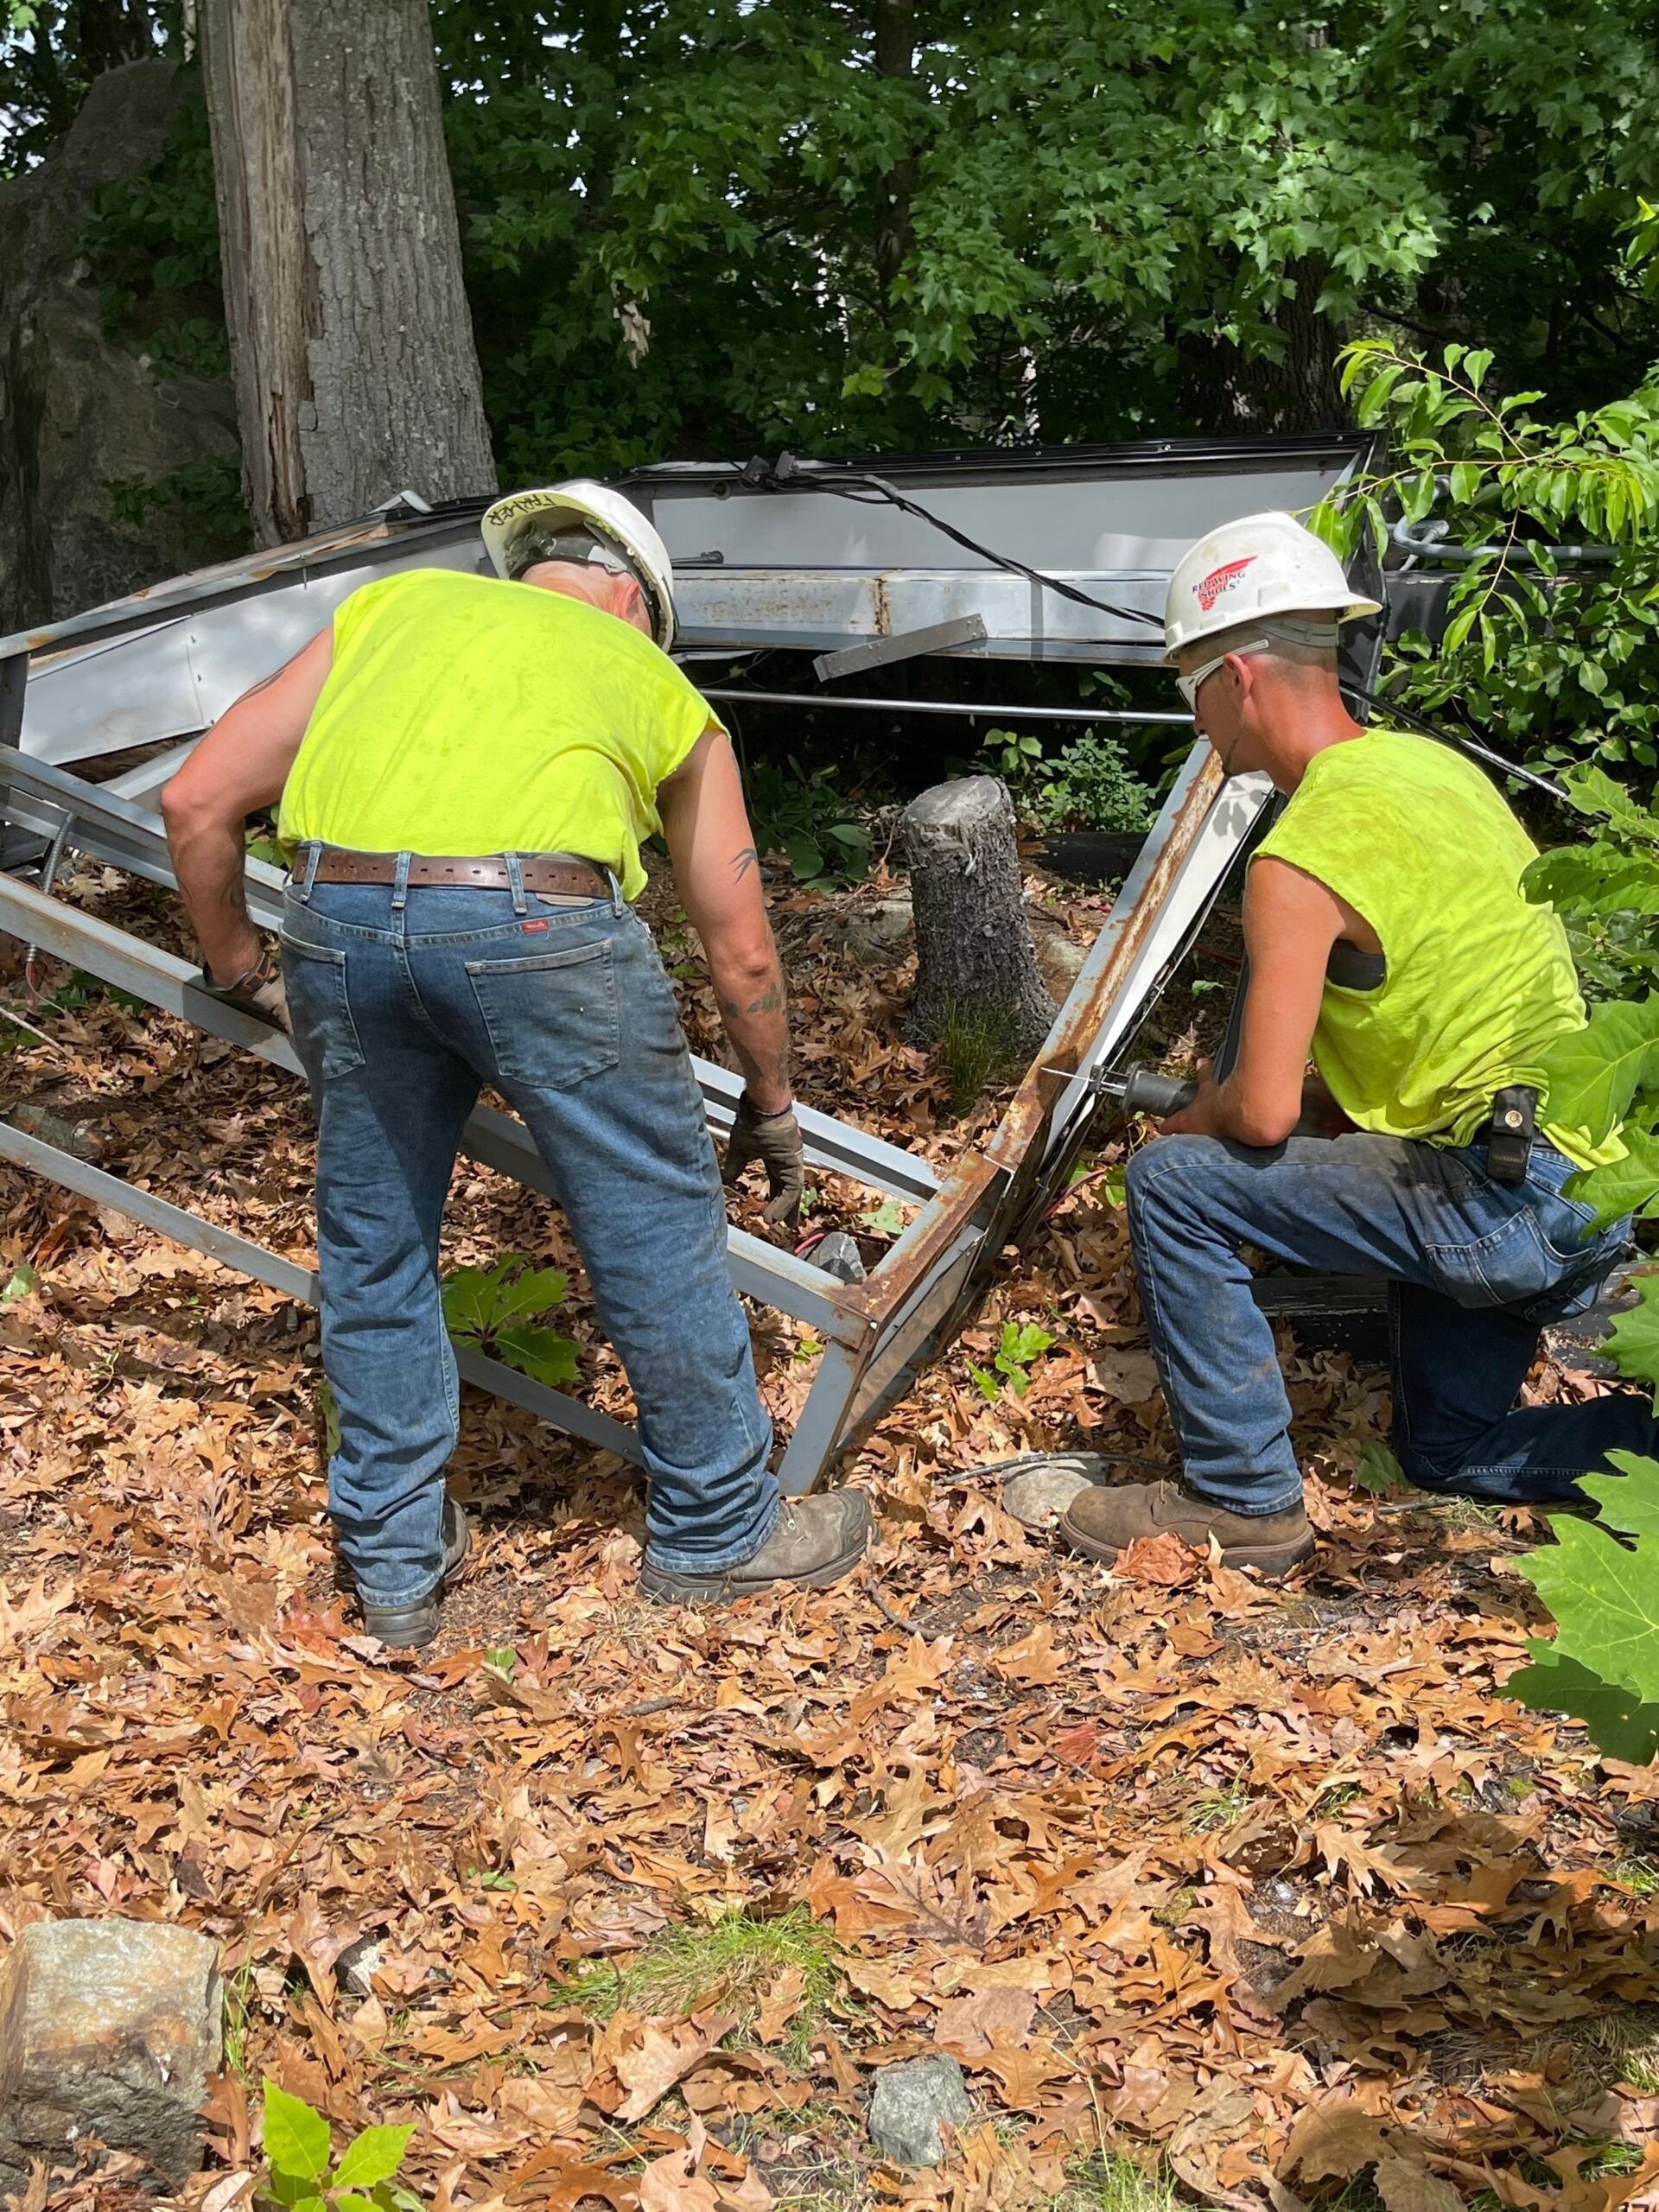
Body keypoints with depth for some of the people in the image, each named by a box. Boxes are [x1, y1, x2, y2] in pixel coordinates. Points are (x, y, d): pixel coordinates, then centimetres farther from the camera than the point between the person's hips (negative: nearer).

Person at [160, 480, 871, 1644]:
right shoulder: (660, 686, 25)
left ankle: (395, 1564, 33)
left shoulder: (396, 602, 29)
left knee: (374, 1245, 20)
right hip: (539, 925, -2)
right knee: (658, 1230, 16)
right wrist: (772, 1109, 40)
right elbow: (741, 951, 26)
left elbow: (198, 802, 22)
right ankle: (717, 1530, 32)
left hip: (338, 918, 3)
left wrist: (236, 964, 37)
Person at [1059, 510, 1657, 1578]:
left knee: (1174, 1184, -9)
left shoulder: (1303, 858, -19)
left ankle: (1242, 1498, 0)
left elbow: (1261, 1112, -20)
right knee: (1450, 1451, 24)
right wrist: (1324, 1098, 16)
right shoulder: (1431, 763, 9)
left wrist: (1193, 1119, 2)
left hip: (1502, 1198, -9)